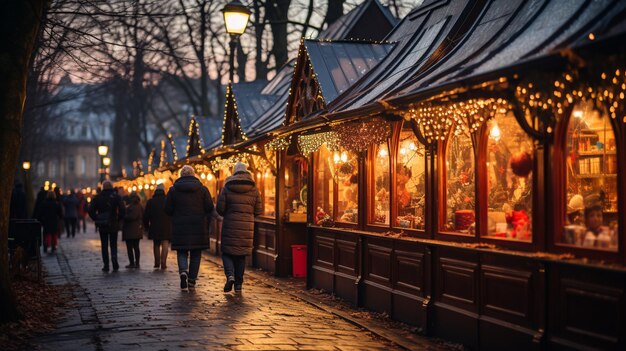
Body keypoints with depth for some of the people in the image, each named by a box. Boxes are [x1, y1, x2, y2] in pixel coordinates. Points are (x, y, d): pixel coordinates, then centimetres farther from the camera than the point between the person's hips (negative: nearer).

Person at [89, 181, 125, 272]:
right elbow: (122, 210, -12)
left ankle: (106, 265, 8)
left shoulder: (97, 197, -1)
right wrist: (118, 218, 2)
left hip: (102, 225, 0)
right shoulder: (116, 197, -3)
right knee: (113, 244, 9)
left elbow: (91, 210, -5)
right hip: (113, 225, 0)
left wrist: (96, 219, 4)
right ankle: (114, 260, -16)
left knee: (104, 246, 9)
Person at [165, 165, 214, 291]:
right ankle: (192, 281, 10)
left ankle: (183, 271, -21)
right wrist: (206, 223, 12)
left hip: (180, 227, 0)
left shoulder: (173, 190, -1)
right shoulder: (202, 189, 0)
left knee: (182, 252, 7)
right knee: (195, 254, 9)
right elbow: (210, 208, -4)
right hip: (199, 227, 1)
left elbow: (168, 210, -1)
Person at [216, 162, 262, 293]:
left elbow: (220, 208, -4)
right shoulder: (254, 189, 3)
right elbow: (259, 211, 4)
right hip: (247, 227, 2)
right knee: (242, 255, 11)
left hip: (230, 225, -2)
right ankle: (238, 284, 11)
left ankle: (230, 275, -17)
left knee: (227, 252, 8)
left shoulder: (227, 188, -2)